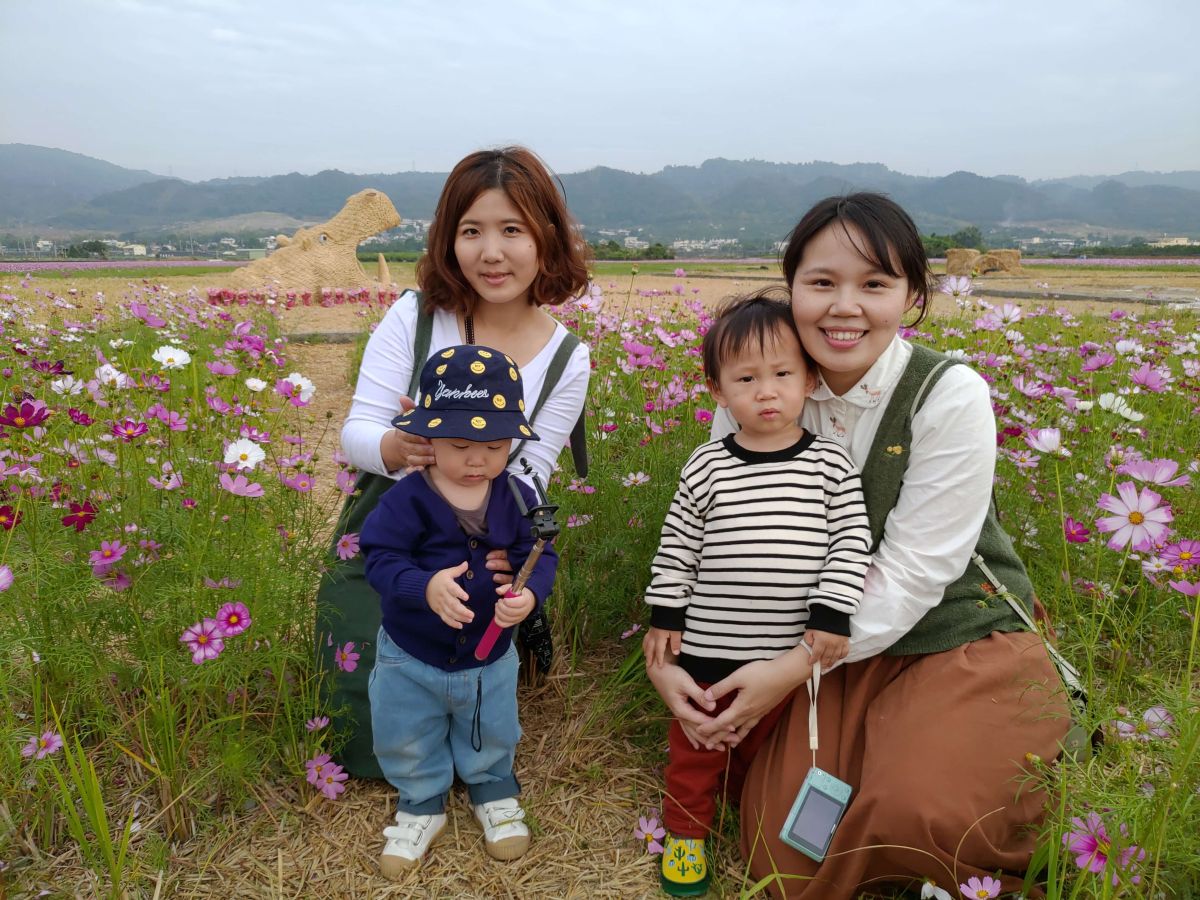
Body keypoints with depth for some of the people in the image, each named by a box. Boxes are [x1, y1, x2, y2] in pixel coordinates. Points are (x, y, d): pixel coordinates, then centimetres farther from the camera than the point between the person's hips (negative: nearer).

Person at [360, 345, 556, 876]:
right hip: (410, 658, -1)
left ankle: (494, 793, 57)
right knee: (407, 747, 21)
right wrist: (425, 587, -45)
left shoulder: (518, 499, -14)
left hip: (490, 658, 2)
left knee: (491, 741, 27)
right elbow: (380, 557, -27)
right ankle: (421, 806, 50)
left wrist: (529, 593, -34)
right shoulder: (407, 500, -24)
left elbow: (540, 557, -12)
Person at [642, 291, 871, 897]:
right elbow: (677, 544, 1)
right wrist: (664, 616, 1)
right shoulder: (707, 468, -7)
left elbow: (851, 544, -6)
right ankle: (686, 830, 39)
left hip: (793, 651, 0)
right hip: (708, 645, 0)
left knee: (766, 744, 20)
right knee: (695, 742, 17)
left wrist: (832, 617, -12)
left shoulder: (831, 465, -7)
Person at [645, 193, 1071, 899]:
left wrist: (793, 670, -22)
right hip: (830, 645, 3)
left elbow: (911, 573, -18)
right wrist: (665, 656, -17)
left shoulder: (951, 397, -17)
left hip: (961, 636, -2)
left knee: (915, 812, -29)